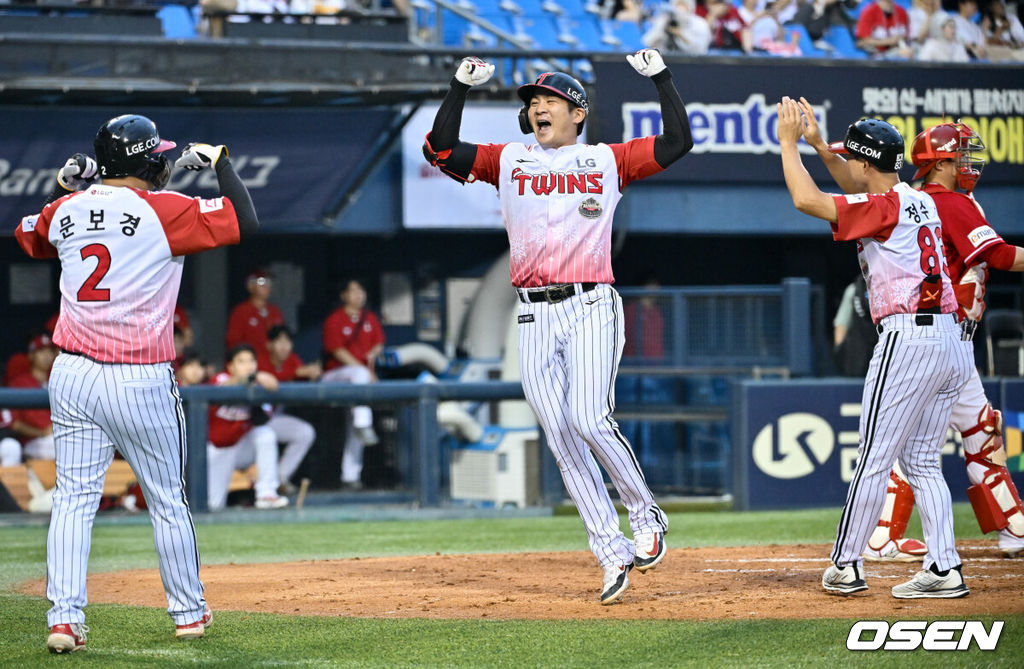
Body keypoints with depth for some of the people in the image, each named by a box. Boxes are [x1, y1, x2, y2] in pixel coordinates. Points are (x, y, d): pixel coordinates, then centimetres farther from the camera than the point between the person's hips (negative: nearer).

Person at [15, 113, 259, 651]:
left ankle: (64, 619, -6)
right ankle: (188, 613, 23)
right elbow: (244, 223, -12)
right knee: (167, 500, 11)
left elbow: (27, 238, 27)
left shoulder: (67, 210, 7)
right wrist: (219, 162, 1)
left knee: (73, 500, 4)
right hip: (139, 380, -4)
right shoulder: (163, 210, -10)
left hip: (71, 377, 4)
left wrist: (61, 189, 27)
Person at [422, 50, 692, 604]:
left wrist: (659, 77, 2)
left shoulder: (608, 160, 10)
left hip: (591, 307, -3)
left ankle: (645, 513, 2)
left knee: (589, 419, -20)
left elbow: (678, 142, 4)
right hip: (534, 317, 3)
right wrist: (461, 86, 2)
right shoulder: (508, 162, 15)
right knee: (562, 439, -2)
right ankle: (612, 554, 2)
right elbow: (439, 149, 6)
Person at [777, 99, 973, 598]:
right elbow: (858, 196, 35)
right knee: (922, 462, 12)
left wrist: (788, 143, -4)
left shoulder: (886, 207, -10)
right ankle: (944, 570, 5)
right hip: (951, 345, 9)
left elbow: (806, 200, -18)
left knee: (874, 459, -1)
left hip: (907, 338, -9)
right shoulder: (921, 202, 16)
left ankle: (846, 567, 5)